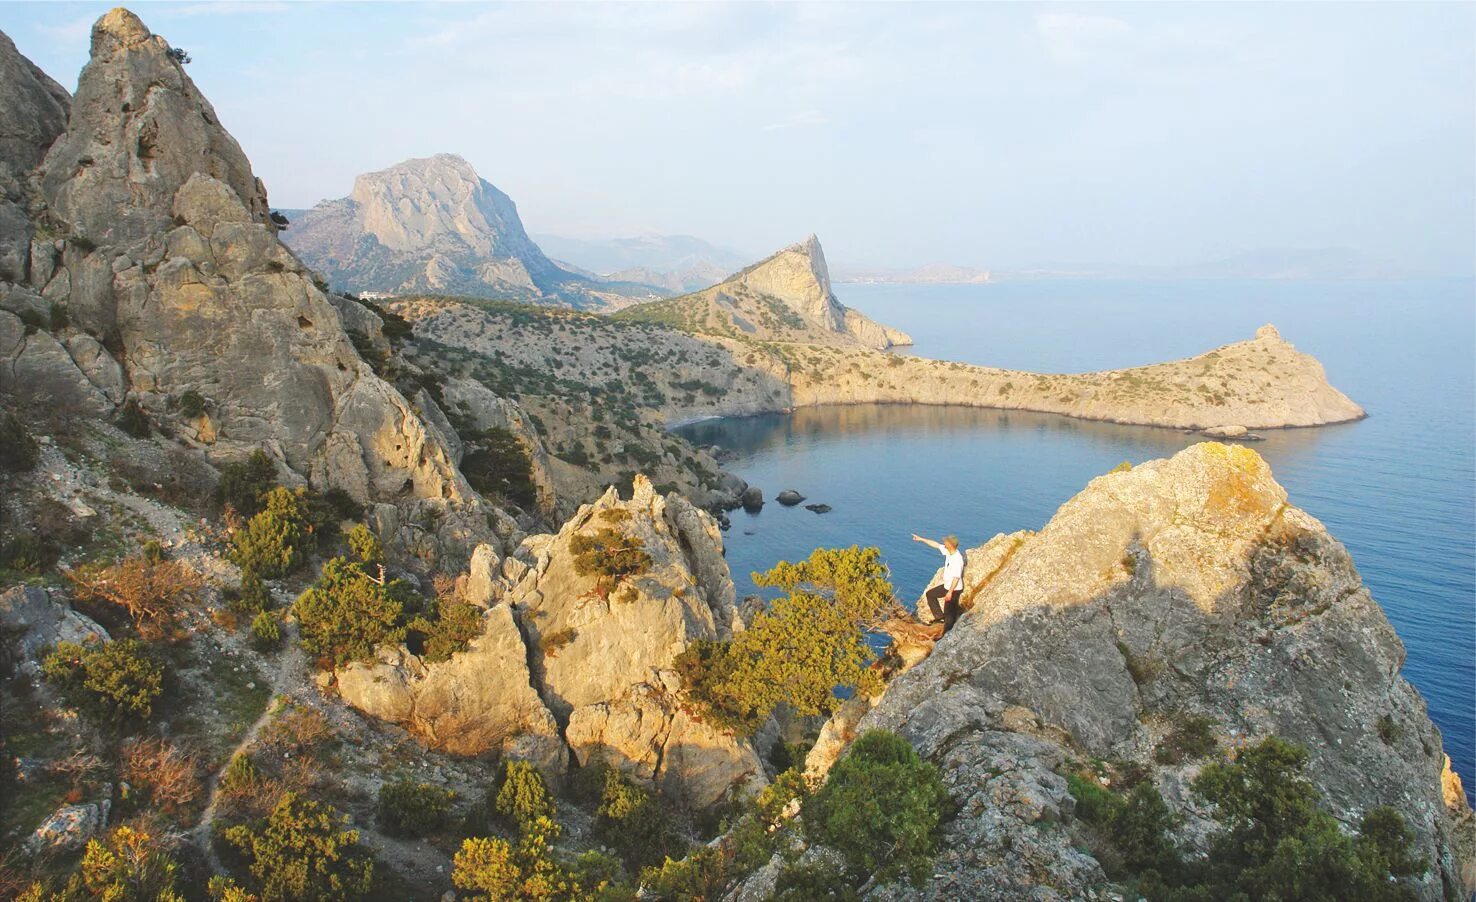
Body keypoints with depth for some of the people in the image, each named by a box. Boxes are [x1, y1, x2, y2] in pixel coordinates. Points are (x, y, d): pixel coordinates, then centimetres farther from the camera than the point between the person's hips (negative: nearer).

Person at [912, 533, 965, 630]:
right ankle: (939, 615, 25)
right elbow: (936, 544, 9)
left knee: (949, 612, 1)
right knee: (930, 594, 22)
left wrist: (950, 592, -27)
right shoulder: (948, 551, -4)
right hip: (947, 586, 10)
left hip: (954, 589, -10)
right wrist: (921, 539, 14)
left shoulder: (957, 559, -30)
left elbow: (956, 577, -29)